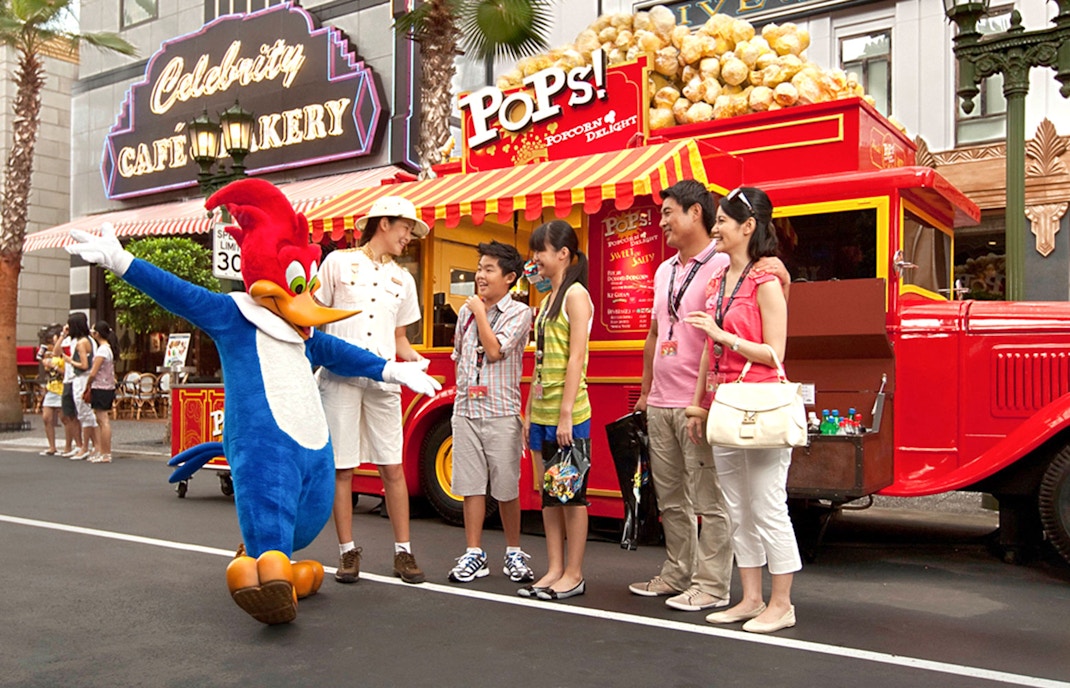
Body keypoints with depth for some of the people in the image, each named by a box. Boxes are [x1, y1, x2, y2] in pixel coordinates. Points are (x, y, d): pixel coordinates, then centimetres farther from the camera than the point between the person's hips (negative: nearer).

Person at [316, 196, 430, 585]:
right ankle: (348, 553, 11)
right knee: (342, 467, 1)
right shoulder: (338, 262, 6)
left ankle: (403, 552, 9)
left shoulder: (402, 279, 18)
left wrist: (410, 356, 1)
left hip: (382, 379, 3)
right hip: (339, 376, -3)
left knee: (393, 467, 1)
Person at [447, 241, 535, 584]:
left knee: (506, 488, 3)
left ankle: (514, 553, 18)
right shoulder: (466, 311, 12)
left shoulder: (518, 312, -4)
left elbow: (495, 351, -16)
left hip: (501, 412, -4)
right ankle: (474, 554, 14)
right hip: (466, 410, 4)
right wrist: (463, 378, 12)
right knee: (471, 485, 6)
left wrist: (481, 312, -7)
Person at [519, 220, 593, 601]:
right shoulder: (548, 298, 17)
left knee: (571, 493, 0)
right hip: (542, 412, 8)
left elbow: (576, 358, -15)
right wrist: (530, 413, 15)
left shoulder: (576, 294, -8)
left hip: (568, 413, -8)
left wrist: (566, 414, -20)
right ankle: (554, 570, 19)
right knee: (549, 494, 11)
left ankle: (574, 574, 9)